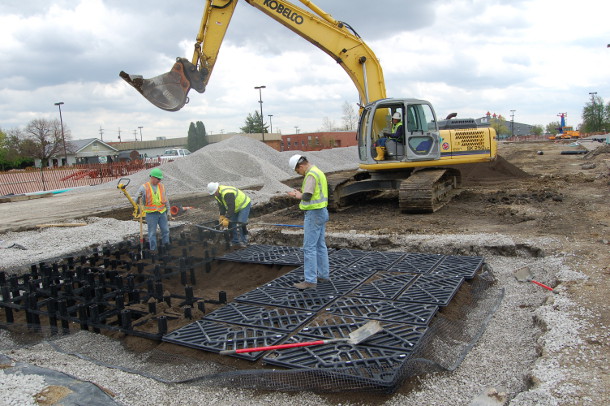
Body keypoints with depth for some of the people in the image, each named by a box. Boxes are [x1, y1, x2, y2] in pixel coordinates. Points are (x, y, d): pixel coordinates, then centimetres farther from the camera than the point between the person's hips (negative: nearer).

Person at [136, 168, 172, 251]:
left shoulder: (162, 187, 5)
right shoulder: (144, 188, -8)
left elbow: (166, 200, 11)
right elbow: (137, 201, -9)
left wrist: (168, 212, 9)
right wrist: (139, 197, -32)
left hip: (162, 213, 4)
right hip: (151, 214, -4)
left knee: (165, 230, 8)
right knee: (152, 232, 2)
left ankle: (166, 245, 24)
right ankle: (153, 249, 12)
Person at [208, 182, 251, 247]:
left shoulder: (227, 193, -36)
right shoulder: (217, 194, -4)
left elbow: (231, 207, -38)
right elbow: (221, 205, -1)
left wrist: (226, 219, -37)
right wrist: (222, 215, -14)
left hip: (244, 205, -9)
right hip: (236, 207, 9)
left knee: (241, 224, -15)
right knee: (232, 223, 4)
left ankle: (244, 242, -1)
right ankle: (235, 241, 14)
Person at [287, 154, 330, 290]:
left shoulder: (311, 175, -18)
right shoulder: (318, 172, 14)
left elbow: (306, 197, -24)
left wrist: (296, 195, -5)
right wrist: (301, 193, 9)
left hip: (314, 214, -10)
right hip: (321, 212, 10)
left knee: (309, 247, -6)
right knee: (320, 245, 15)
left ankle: (310, 280, -3)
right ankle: (323, 275, 23)